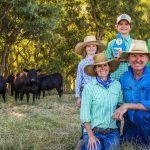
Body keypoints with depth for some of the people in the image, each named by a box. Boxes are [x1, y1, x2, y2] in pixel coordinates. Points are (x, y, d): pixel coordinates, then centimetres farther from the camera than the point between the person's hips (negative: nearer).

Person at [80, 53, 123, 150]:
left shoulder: (117, 85, 3)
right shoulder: (89, 87, -7)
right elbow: (85, 113, -8)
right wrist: (91, 135, -13)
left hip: (112, 132, 3)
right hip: (93, 131, -3)